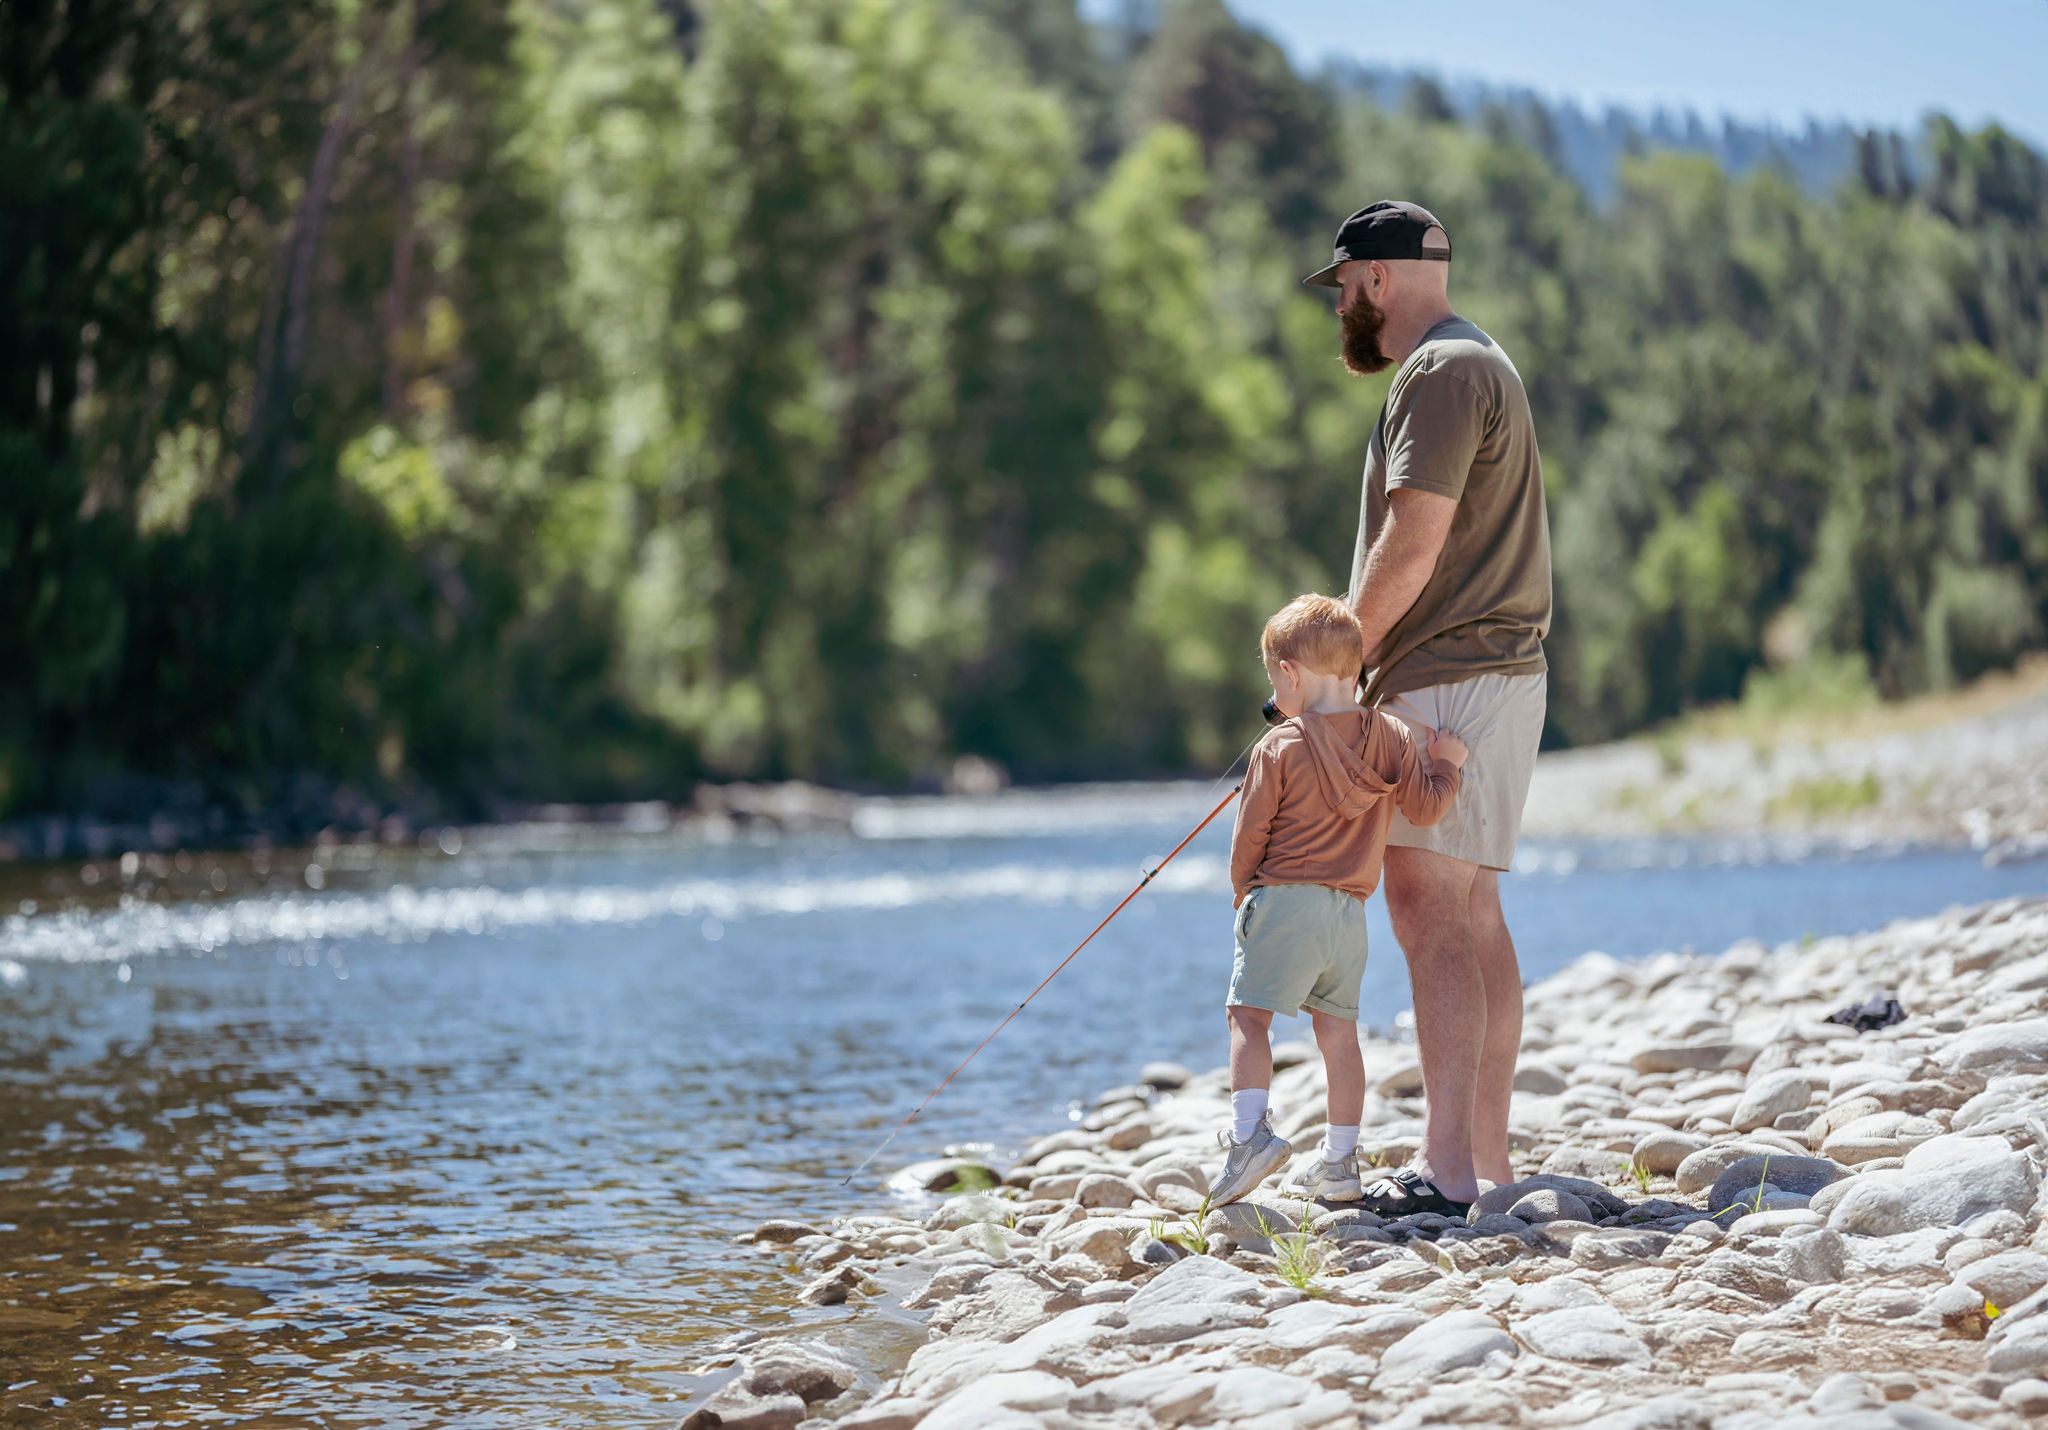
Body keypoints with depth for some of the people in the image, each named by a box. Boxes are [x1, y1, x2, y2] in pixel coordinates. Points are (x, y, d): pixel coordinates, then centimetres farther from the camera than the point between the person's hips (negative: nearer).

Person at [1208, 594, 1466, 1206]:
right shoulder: (1391, 737, 5)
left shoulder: (1279, 747, -6)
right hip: (1350, 910, 5)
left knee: (1249, 1014, -2)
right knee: (1339, 1029, 10)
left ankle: (1250, 1130, -19)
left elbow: (1249, 834, -2)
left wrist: (1243, 892, 14)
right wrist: (1446, 765, 16)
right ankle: (1340, 1160, 14)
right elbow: (1426, 808, -1)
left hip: (1284, 899, -5)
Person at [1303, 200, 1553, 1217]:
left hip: (1450, 680, -11)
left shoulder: (1441, 372, -11)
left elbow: (1410, 549, -19)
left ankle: (1446, 1170, -17)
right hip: (1488, 672, 11)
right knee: (1469, 920, 10)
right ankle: (1488, 1161, 12)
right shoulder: (1476, 365, 23)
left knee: (1429, 912, -14)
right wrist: (1352, 659, 19)